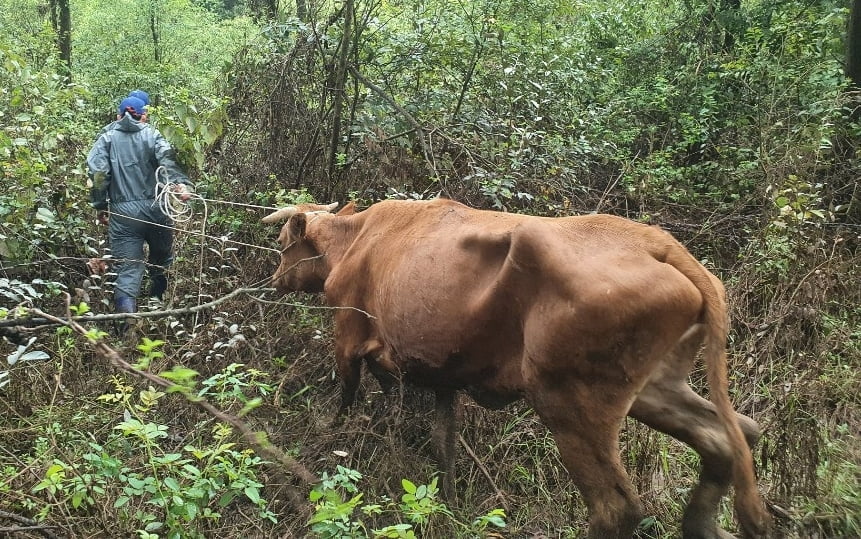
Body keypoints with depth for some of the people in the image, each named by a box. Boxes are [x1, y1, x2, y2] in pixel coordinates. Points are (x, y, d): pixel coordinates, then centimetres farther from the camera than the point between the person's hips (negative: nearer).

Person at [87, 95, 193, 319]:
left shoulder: (107, 138, 9)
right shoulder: (152, 135, 8)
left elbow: (98, 171, -4)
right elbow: (167, 160, -12)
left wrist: (100, 205, 4)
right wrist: (181, 183, -26)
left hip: (122, 214, 0)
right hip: (155, 209, 0)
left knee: (128, 270, -2)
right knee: (161, 263, 21)